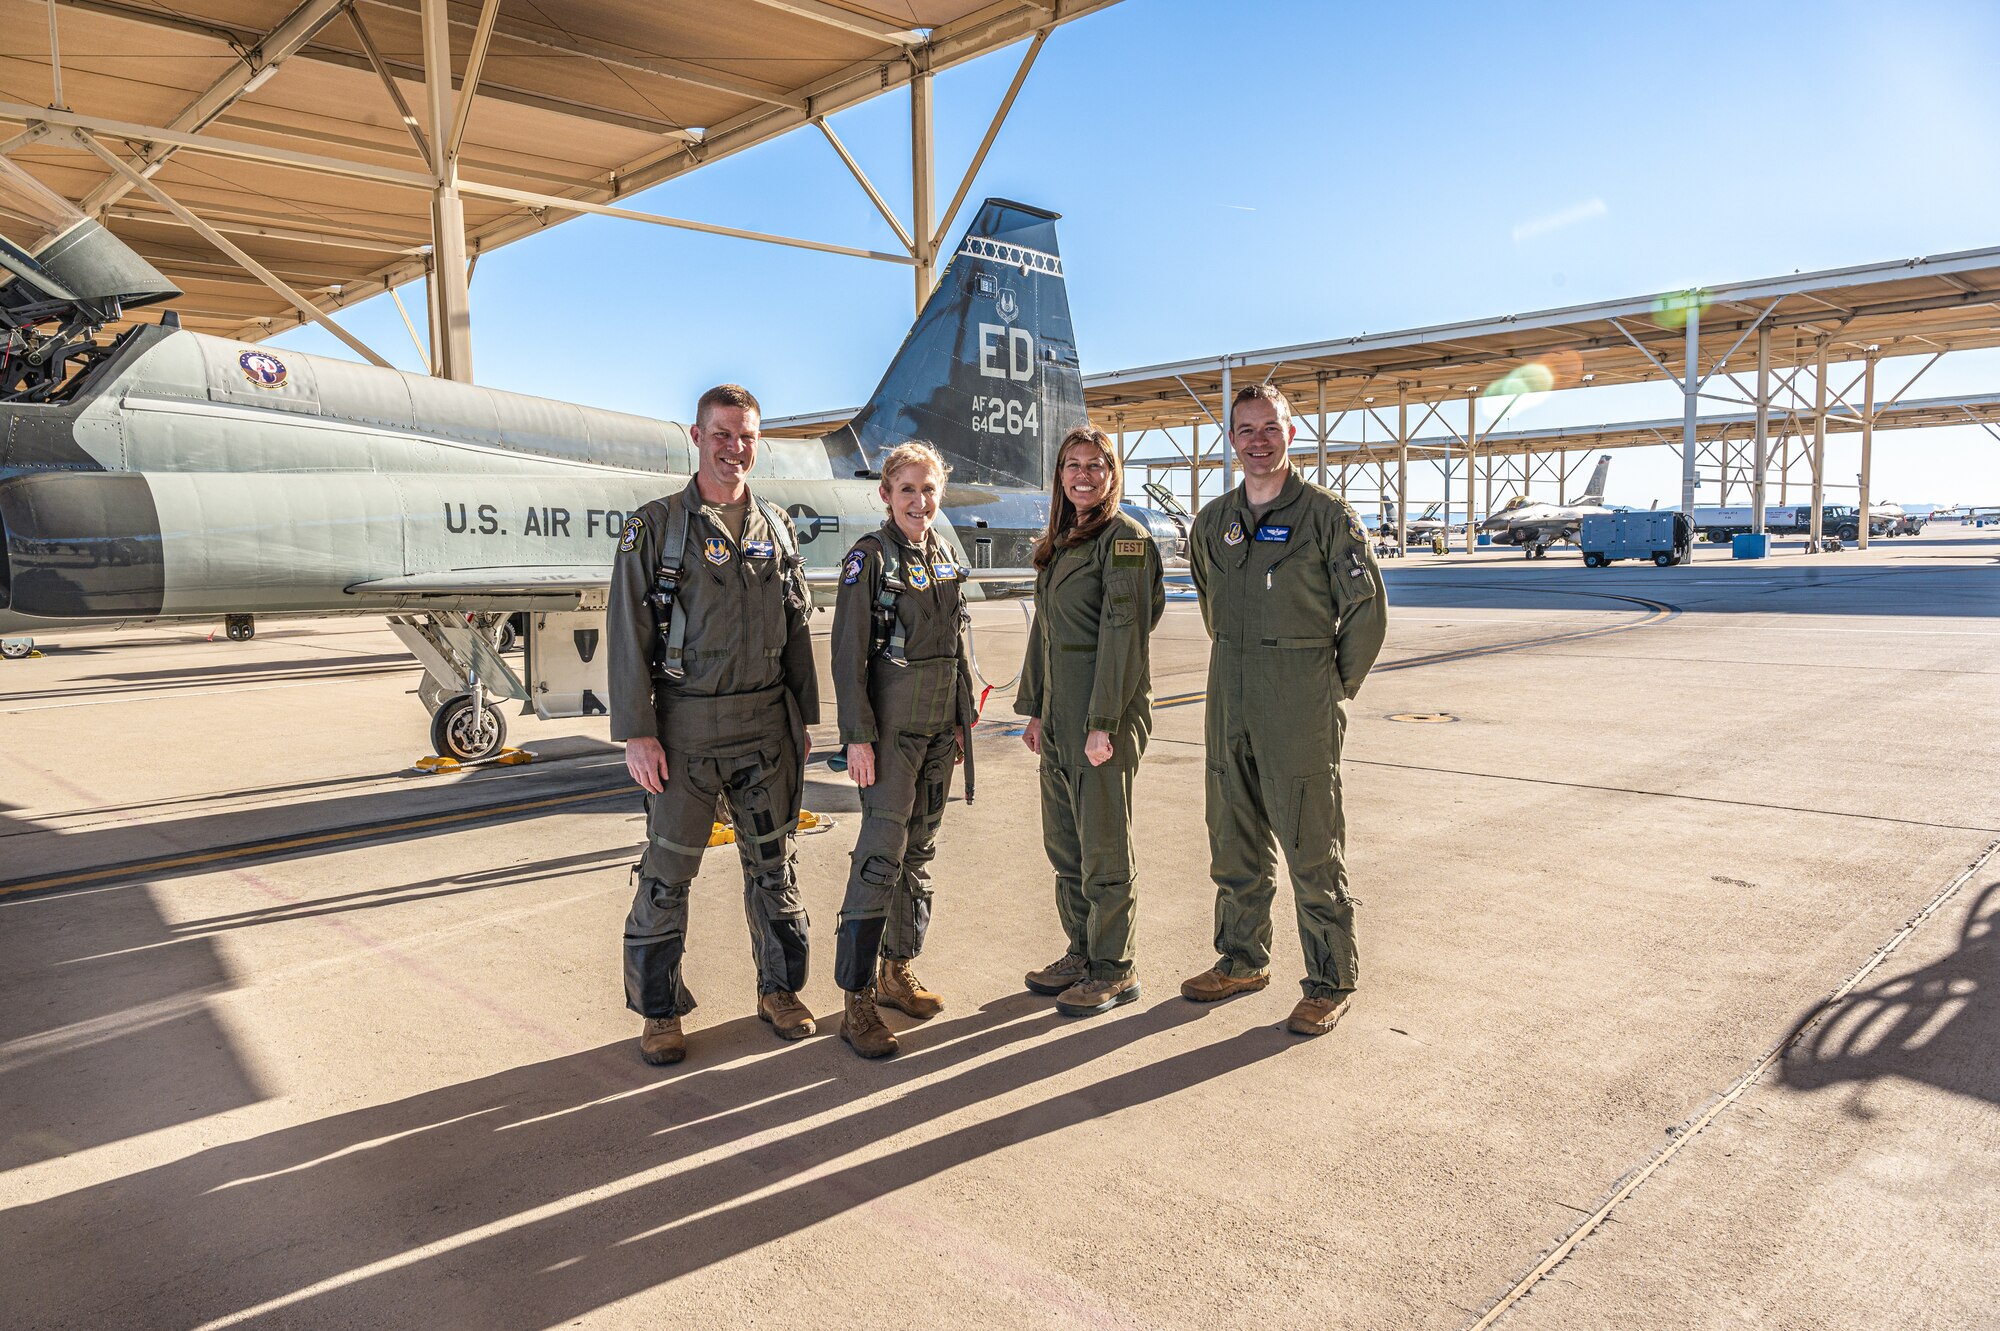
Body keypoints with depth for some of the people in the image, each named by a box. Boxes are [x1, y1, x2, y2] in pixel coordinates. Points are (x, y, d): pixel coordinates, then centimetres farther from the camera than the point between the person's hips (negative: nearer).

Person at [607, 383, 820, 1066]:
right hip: (685, 729, -3)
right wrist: (637, 733, -12)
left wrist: (803, 721, 10)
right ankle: (659, 1010, 19)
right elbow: (627, 635, -7)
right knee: (667, 874, 4)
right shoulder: (656, 526, -3)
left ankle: (780, 989, 28)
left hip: (765, 727, 4)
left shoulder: (776, 528, 9)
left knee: (773, 865, 12)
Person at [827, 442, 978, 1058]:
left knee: (921, 850, 13)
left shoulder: (945, 556, 11)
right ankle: (858, 998, 0)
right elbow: (848, 653, -12)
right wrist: (859, 735, -16)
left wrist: (961, 719, 15)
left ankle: (899, 970, 27)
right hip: (890, 724, -7)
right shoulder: (869, 557, -8)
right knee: (881, 856, -8)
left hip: (939, 726, 7)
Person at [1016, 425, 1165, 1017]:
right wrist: (1033, 707, 16)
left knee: (1103, 847, 0)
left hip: (1107, 712, -8)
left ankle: (1114, 971, 13)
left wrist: (1104, 722, -20)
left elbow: (1123, 633, -16)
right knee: (1063, 844, 15)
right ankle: (1082, 954, 29)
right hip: (1058, 713, 9)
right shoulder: (1059, 544, 16)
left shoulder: (1125, 539, -10)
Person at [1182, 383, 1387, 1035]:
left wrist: (1334, 686, -2)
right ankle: (1243, 959, 29)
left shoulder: (1327, 514, -6)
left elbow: (1367, 610, -4)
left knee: (1312, 846, 0)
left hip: (1301, 706, -5)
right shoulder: (1213, 521, 10)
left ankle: (1331, 981, 13)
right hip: (1229, 698, 6)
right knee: (1233, 840, 14)